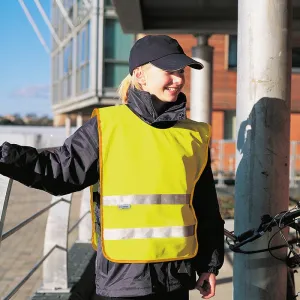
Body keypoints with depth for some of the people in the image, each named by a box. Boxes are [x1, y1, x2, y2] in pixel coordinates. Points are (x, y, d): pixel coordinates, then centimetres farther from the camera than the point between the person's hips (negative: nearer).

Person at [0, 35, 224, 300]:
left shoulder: (194, 137, 6)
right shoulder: (107, 127, -4)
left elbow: (206, 209, 12)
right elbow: (61, 171, -3)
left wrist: (210, 265, 13)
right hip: (123, 275, -3)